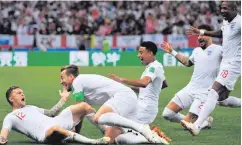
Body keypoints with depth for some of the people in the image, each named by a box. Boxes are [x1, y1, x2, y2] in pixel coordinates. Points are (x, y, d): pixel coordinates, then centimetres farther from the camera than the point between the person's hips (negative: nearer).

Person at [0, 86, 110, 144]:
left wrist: (63, 98, 36)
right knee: (55, 128, -46)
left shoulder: (31, 108, 34)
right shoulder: (10, 117, 13)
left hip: (57, 122, 8)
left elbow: (51, 113, 35)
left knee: (84, 106, 0)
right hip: (45, 134, -8)